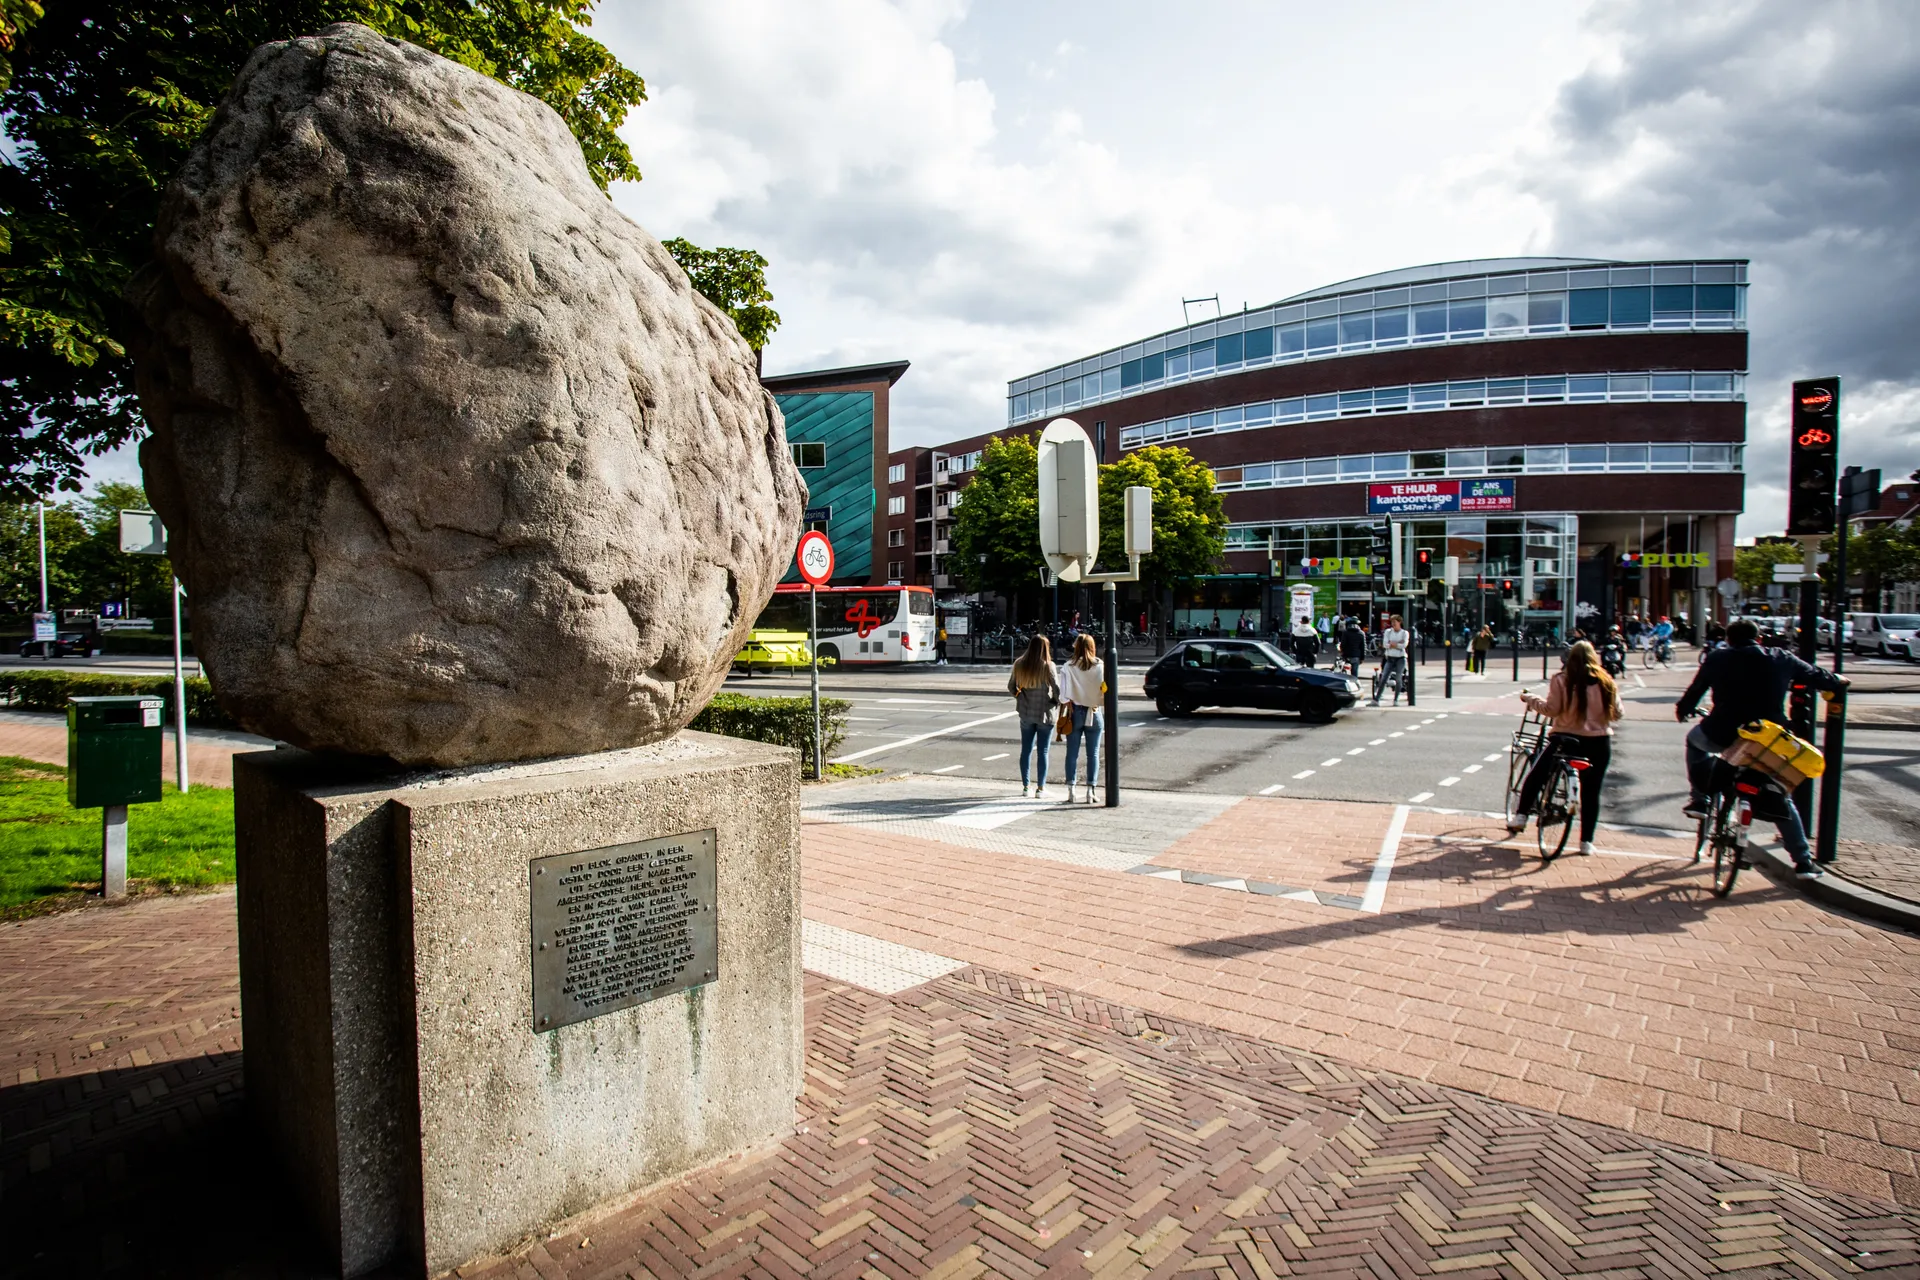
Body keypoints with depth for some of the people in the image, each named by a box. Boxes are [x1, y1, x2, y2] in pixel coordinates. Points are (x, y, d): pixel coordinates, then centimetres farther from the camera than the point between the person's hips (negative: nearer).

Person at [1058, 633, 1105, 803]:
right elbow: (1105, 691, -5)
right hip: (1094, 713, 0)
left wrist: (1069, 707, -3)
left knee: (1072, 753, 6)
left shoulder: (1068, 666, -5)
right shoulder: (1099, 666, -5)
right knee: (1093, 754, 7)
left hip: (1075, 712, 0)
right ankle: (1090, 791, 6)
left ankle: (1070, 791, 5)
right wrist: (1105, 713, 3)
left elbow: (1063, 693, -10)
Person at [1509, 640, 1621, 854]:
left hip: (1565, 738, -2)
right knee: (1591, 792, 10)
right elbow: (1616, 713, 4)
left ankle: (1520, 816, 14)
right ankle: (1586, 841, 13)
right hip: (1599, 742, 3)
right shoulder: (1606, 681, 1)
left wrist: (1529, 699, -1)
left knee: (1536, 776, 16)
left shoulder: (1561, 679, -8)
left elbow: (1551, 709, -14)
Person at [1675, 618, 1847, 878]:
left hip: (1724, 735, -2)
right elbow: (1817, 676, 24)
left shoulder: (1716, 658, 4)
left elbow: (1695, 690, 10)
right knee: (1781, 801, 20)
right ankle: (1804, 862, 18)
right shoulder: (1782, 660, 8)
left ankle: (1699, 799, 24)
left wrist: (1682, 710, 30)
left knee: (1694, 739, 33)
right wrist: (1839, 681, 46)